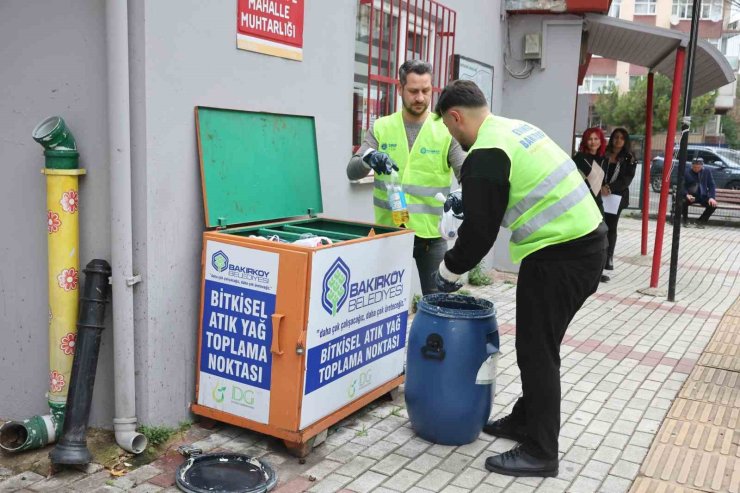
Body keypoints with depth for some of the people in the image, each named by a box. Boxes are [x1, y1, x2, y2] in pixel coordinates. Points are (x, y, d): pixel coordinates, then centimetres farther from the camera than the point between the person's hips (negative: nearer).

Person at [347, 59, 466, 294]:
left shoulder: (446, 130, -1)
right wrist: (368, 157, -26)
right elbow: (352, 171, -3)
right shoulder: (381, 127, 3)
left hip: (431, 233, -1)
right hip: (389, 230, 2)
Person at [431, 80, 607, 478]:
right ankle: (525, 421, 32)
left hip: (560, 254, -10)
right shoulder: (515, 129, 16)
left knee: (537, 351, -1)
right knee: (538, 345, 18)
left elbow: (480, 230, -13)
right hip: (586, 241, 10)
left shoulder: (485, 154, -15)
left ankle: (540, 453, 10)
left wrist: (448, 270, 2)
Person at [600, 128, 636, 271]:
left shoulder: (629, 159, 4)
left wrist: (610, 188, -17)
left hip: (617, 197, 0)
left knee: (611, 227, 4)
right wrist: (601, 187, -14)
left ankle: (608, 258, 10)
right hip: (600, 195, 0)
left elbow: (627, 179, -5)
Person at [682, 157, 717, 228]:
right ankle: (685, 220, -6)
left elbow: (711, 186, 2)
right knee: (683, 202, -34)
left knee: (713, 204, -24)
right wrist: (687, 195, -24)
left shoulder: (707, 172, 3)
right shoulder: (687, 173, -2)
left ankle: (701, 220, 0)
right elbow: (682, 186, -3)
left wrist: (711, 197, -14)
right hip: (690, 196, -2)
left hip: (703, 196, 2)